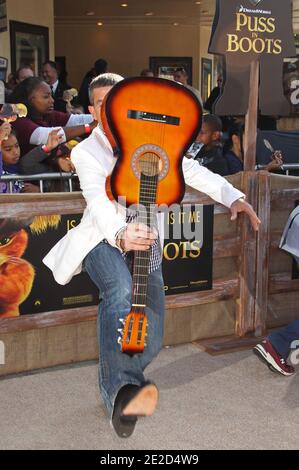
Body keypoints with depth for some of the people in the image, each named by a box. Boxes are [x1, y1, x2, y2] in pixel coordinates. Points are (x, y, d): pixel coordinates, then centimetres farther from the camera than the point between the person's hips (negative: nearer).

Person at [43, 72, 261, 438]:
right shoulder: (86, 152, 0)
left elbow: (189, 170, 1)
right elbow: (99, 199, -19)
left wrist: (232, 196, -16)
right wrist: (120, 234, -41)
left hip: (146, 243, 3)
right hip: (103, 240, -3)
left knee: (151, 342, -12)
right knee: (120, 289, -38)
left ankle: (117, 385, 17)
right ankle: (121, 392, -50)